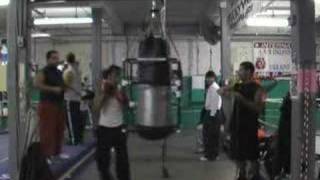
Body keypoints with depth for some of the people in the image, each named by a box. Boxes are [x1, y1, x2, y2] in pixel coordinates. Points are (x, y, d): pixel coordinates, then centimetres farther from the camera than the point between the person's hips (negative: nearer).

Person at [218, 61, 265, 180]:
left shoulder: (257, 89, -8)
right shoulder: (237, 86, 11)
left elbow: (258, 108, -19)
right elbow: (220, 91, 17)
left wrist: (241, 98, -23)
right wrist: (225, 91, -6)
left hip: (249, 126, -6)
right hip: (236, 125, 7)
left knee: (251, 156, -4)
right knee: (238, 154, 13)